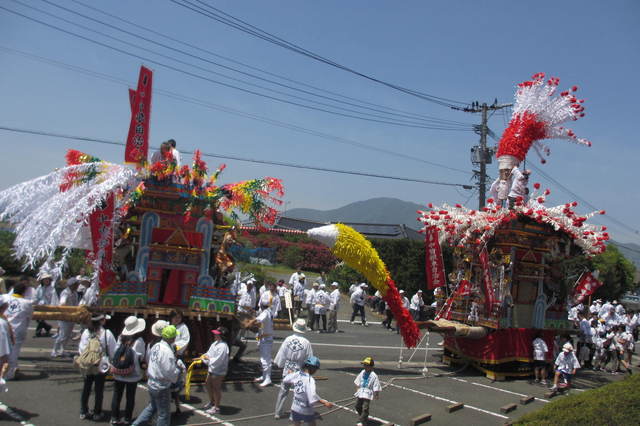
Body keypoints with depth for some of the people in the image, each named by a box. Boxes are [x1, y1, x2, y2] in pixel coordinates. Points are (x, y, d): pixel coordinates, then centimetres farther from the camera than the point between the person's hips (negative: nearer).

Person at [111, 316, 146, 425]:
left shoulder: (121, 338, -7)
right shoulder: (139, 341, -18)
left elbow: (115, 352, -3)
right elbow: (141, 358, -10)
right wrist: (142, 363, 8)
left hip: (118, 374, 3)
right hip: (133, 375, -3)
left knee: (116, 395, 15)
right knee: (130, 397, 12)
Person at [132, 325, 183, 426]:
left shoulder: (156, 346, 0)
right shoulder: (167, 352, -27)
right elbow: (170, 373, -25)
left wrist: (176, 364, 6)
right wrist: (179, 368, -6)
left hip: (151, 383, 8)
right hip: (161, 387, -8)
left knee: (152, 406, 29)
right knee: (163, 414, 9)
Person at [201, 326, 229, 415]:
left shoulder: (223, 346, -26)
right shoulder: (215, 344, 5)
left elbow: (218, 360, -27)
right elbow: (209, 353, 12)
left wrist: (208, 358, -15)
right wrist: (203, 357, -5)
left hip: (218, 371, -10)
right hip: (211, 369, 10)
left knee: (216, 388, 3)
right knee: (208, 384, 23)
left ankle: (216, 407, 18)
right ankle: (212, 402, 44)